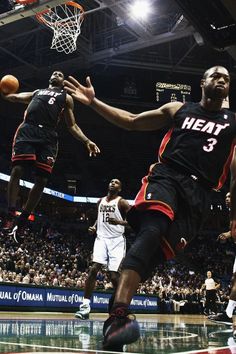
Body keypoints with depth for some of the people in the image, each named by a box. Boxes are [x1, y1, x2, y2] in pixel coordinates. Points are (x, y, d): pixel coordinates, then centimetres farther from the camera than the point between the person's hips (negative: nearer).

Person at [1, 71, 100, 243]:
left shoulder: (66, 97, 26)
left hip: (48, 136, 0)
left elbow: (72, 126, 21)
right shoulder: (37, 92, 32)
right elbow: (14, 96, 22)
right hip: (27, 130, 1)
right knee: (17, 170, -17)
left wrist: (87, 141, 6)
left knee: (42, 180, -7)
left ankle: (21, 222, 2)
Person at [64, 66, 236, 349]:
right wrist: (94, 102, 13)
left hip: (199, 193, 2)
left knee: (157, 252, -8)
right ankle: (117, 315, -41)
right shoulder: (178, 109, 19)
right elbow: (131, 121, 22)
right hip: (166, 176, -2)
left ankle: (117, 315, 1)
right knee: (151, 232, -30)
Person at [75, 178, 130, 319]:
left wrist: (119, 222, -22)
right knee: (94, 269, -14)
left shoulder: (122, 202, -3)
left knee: (114, 275, -6)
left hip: (116, 240, -4)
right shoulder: (101, 201, 15)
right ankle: (85, 306, -14)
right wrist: (94, 226, 8)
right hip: (101, 238, 4)